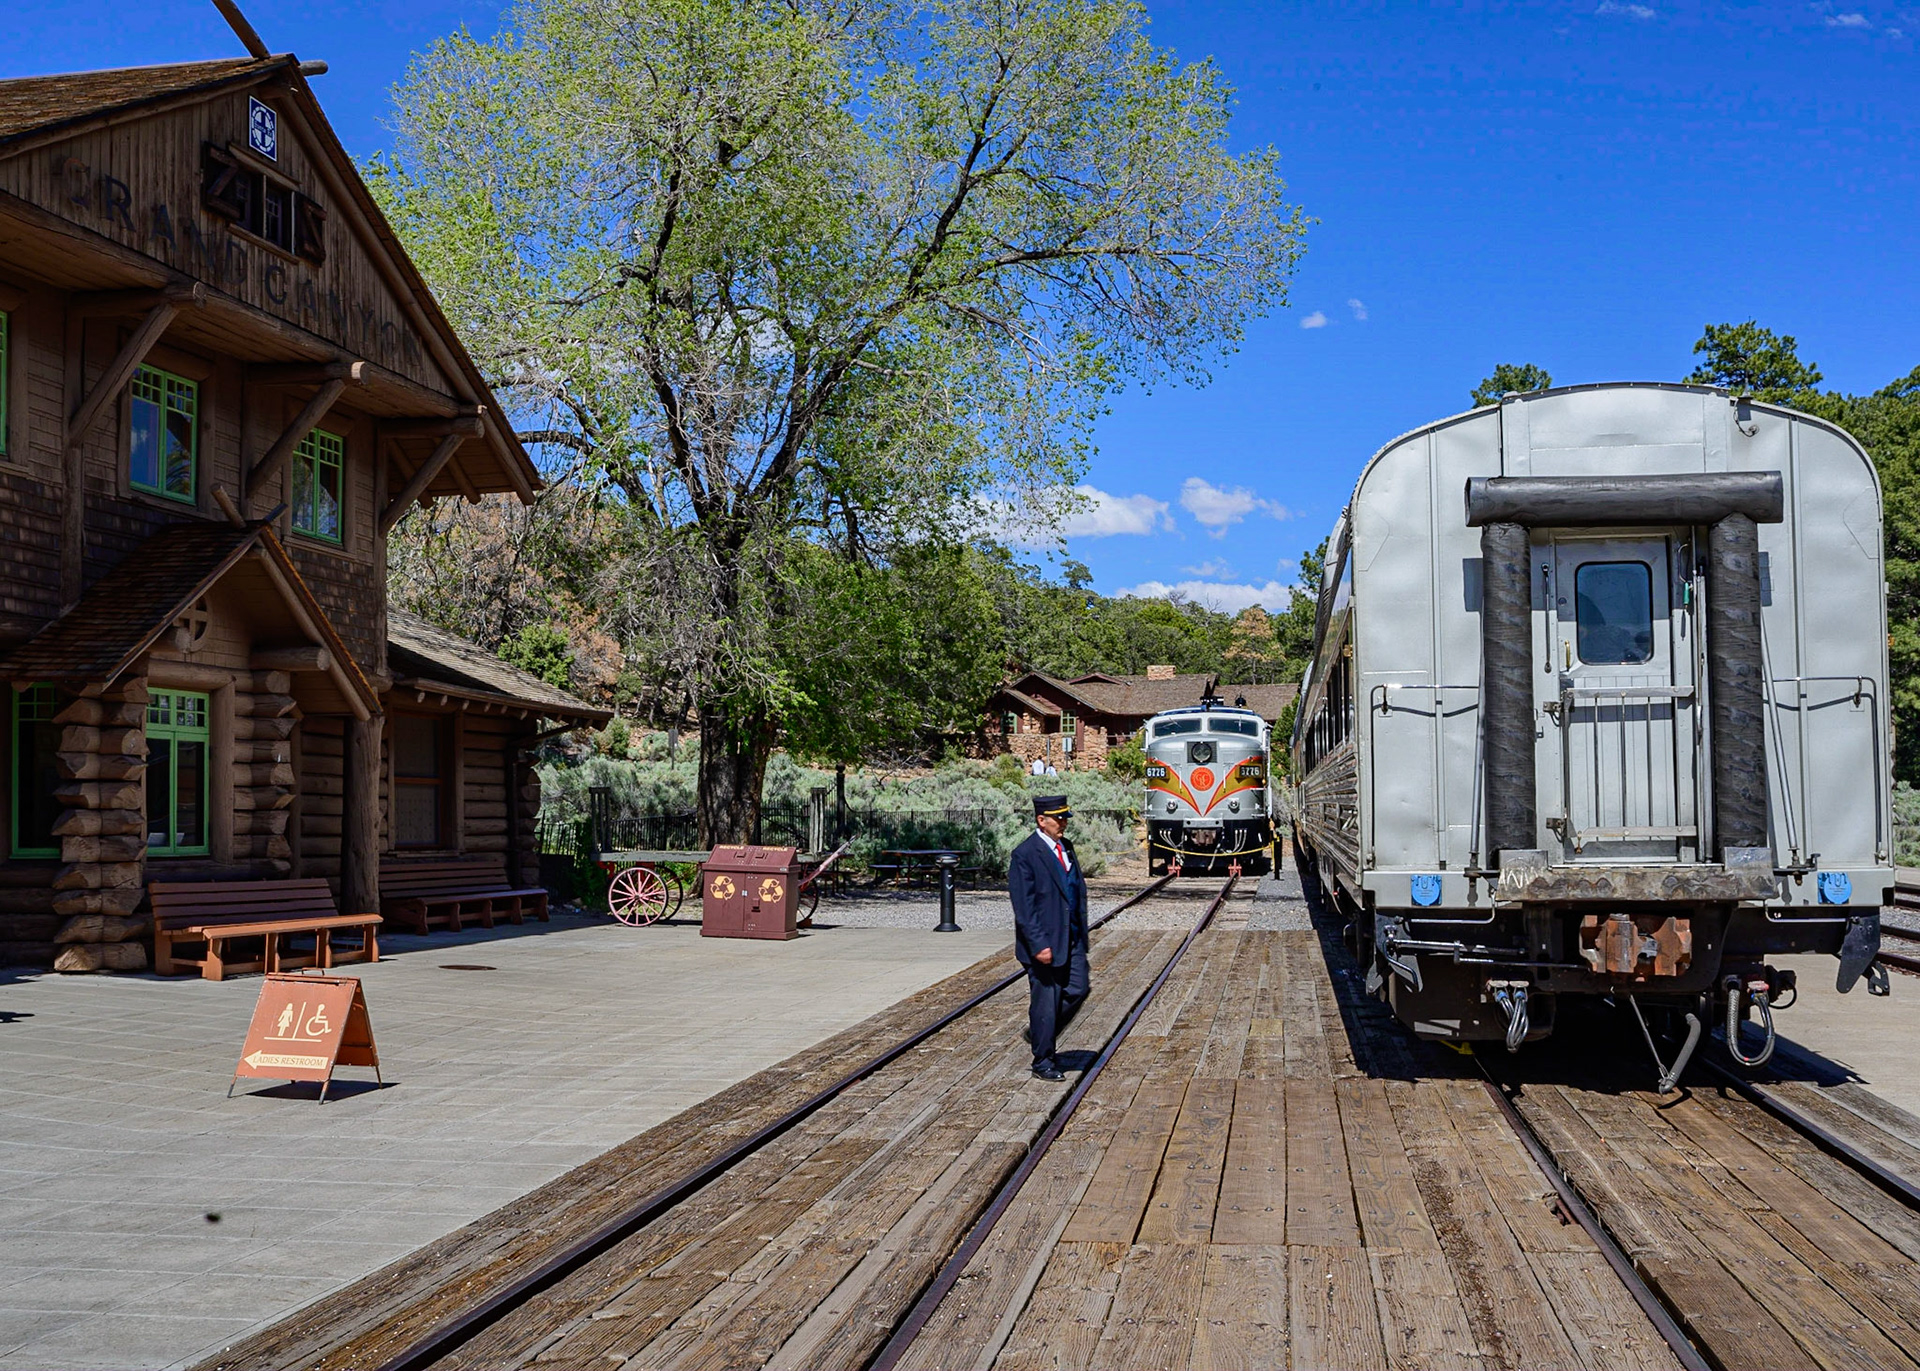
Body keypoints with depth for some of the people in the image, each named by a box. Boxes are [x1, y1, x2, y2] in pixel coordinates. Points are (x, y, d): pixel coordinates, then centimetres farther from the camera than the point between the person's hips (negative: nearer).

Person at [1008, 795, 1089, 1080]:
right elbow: (1023, 907, -17)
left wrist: (1082, 933, 14)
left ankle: (1040, 1033, 27)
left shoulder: (1066, 848, 10)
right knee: (1045, 1001, 2)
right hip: (1043, 942, -7)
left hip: (1071, 938, 7)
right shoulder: (1024, 855, -14)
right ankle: (1043, 1061, 16)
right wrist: (1038, 945, -21)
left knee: (1078, 990, 5)